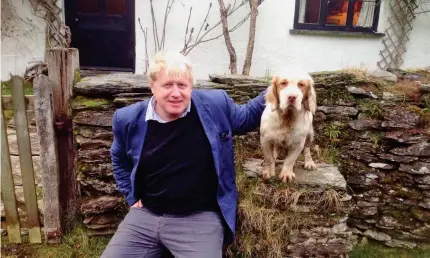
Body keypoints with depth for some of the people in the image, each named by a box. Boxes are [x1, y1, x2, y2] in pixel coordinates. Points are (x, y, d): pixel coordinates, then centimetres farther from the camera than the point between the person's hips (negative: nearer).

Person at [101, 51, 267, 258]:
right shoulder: (129, 118, -2)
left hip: (200, 218, -2)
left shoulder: (215, 105, -7)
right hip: (145, 214, 3)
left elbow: (247, 117, 14)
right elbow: (120, 159, 19)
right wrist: (132, 196, 12)